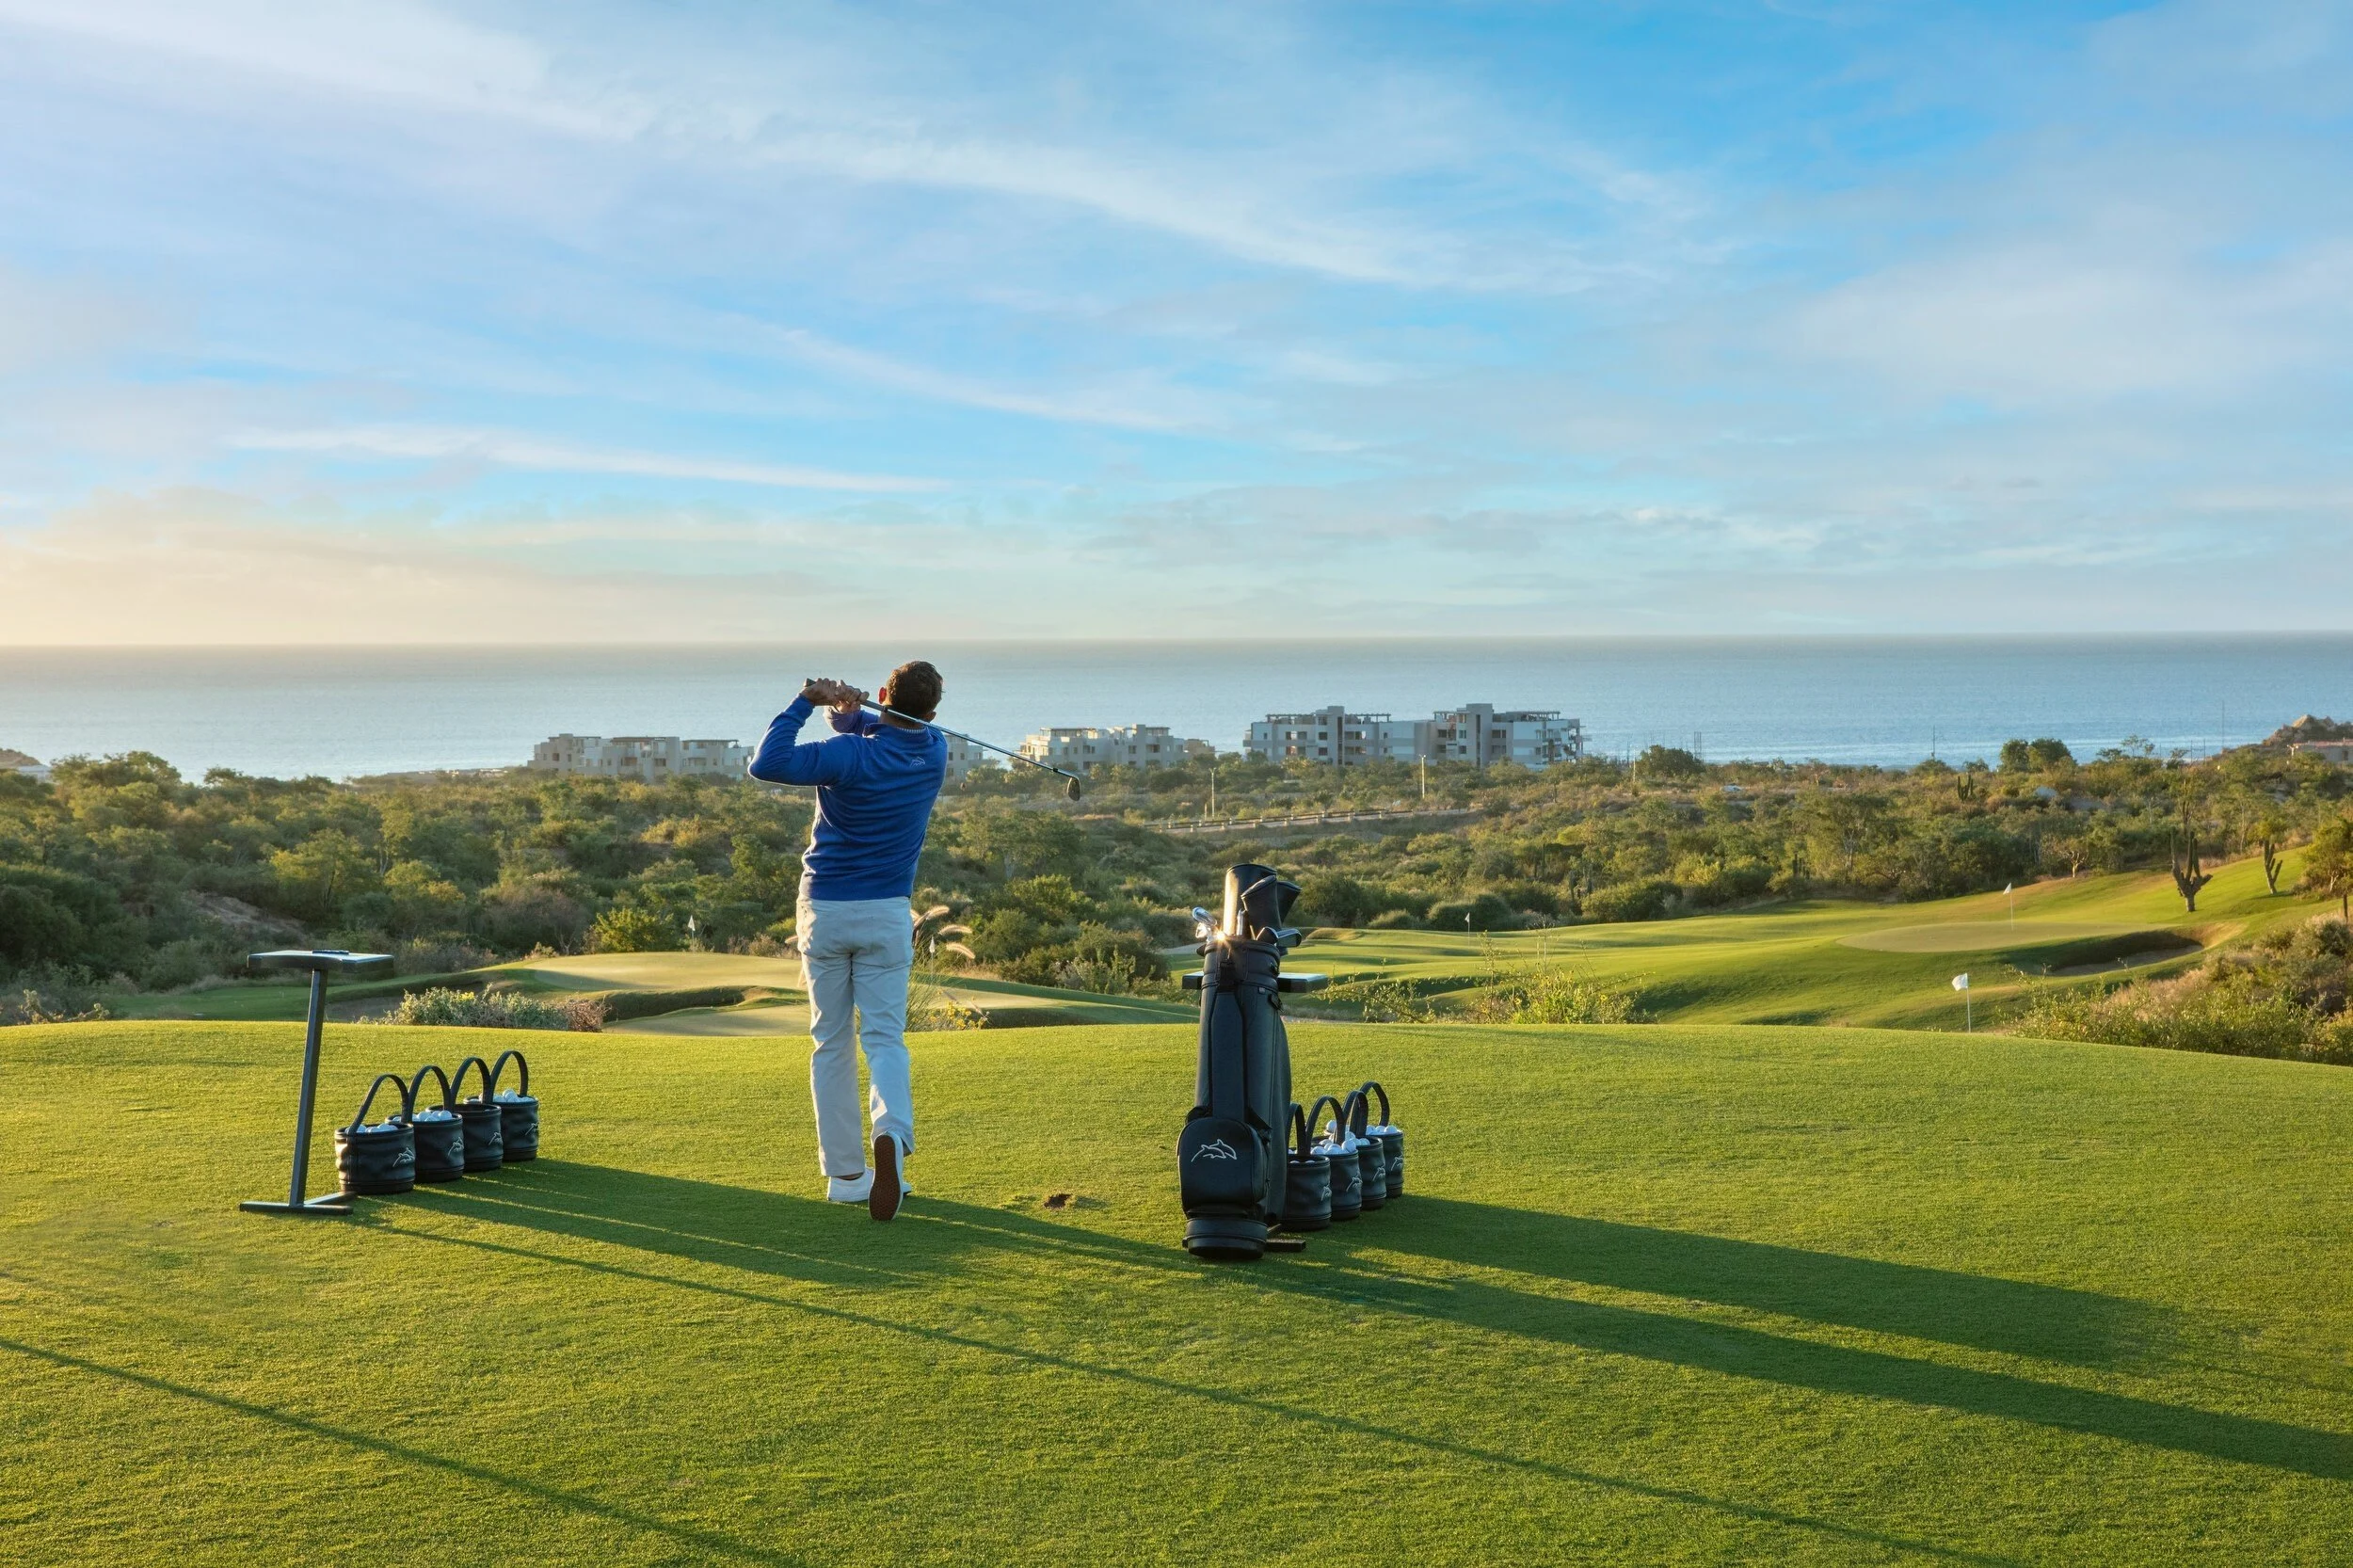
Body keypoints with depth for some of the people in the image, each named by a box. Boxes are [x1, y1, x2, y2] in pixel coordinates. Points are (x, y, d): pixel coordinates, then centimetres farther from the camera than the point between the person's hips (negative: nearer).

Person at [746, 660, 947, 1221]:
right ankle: (892, 1133, -26)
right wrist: (850, 708, -10)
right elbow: (884, 732, 12)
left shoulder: (852, 755, -16)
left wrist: (807, 702, -17)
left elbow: (766, 764, -24)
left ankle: (845, 1173, 10)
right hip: (887, 912, 2)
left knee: (831, 1043, 9)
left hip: (824, 908, -1)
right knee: (884, 1037, 3)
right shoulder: (935, 753, -1)